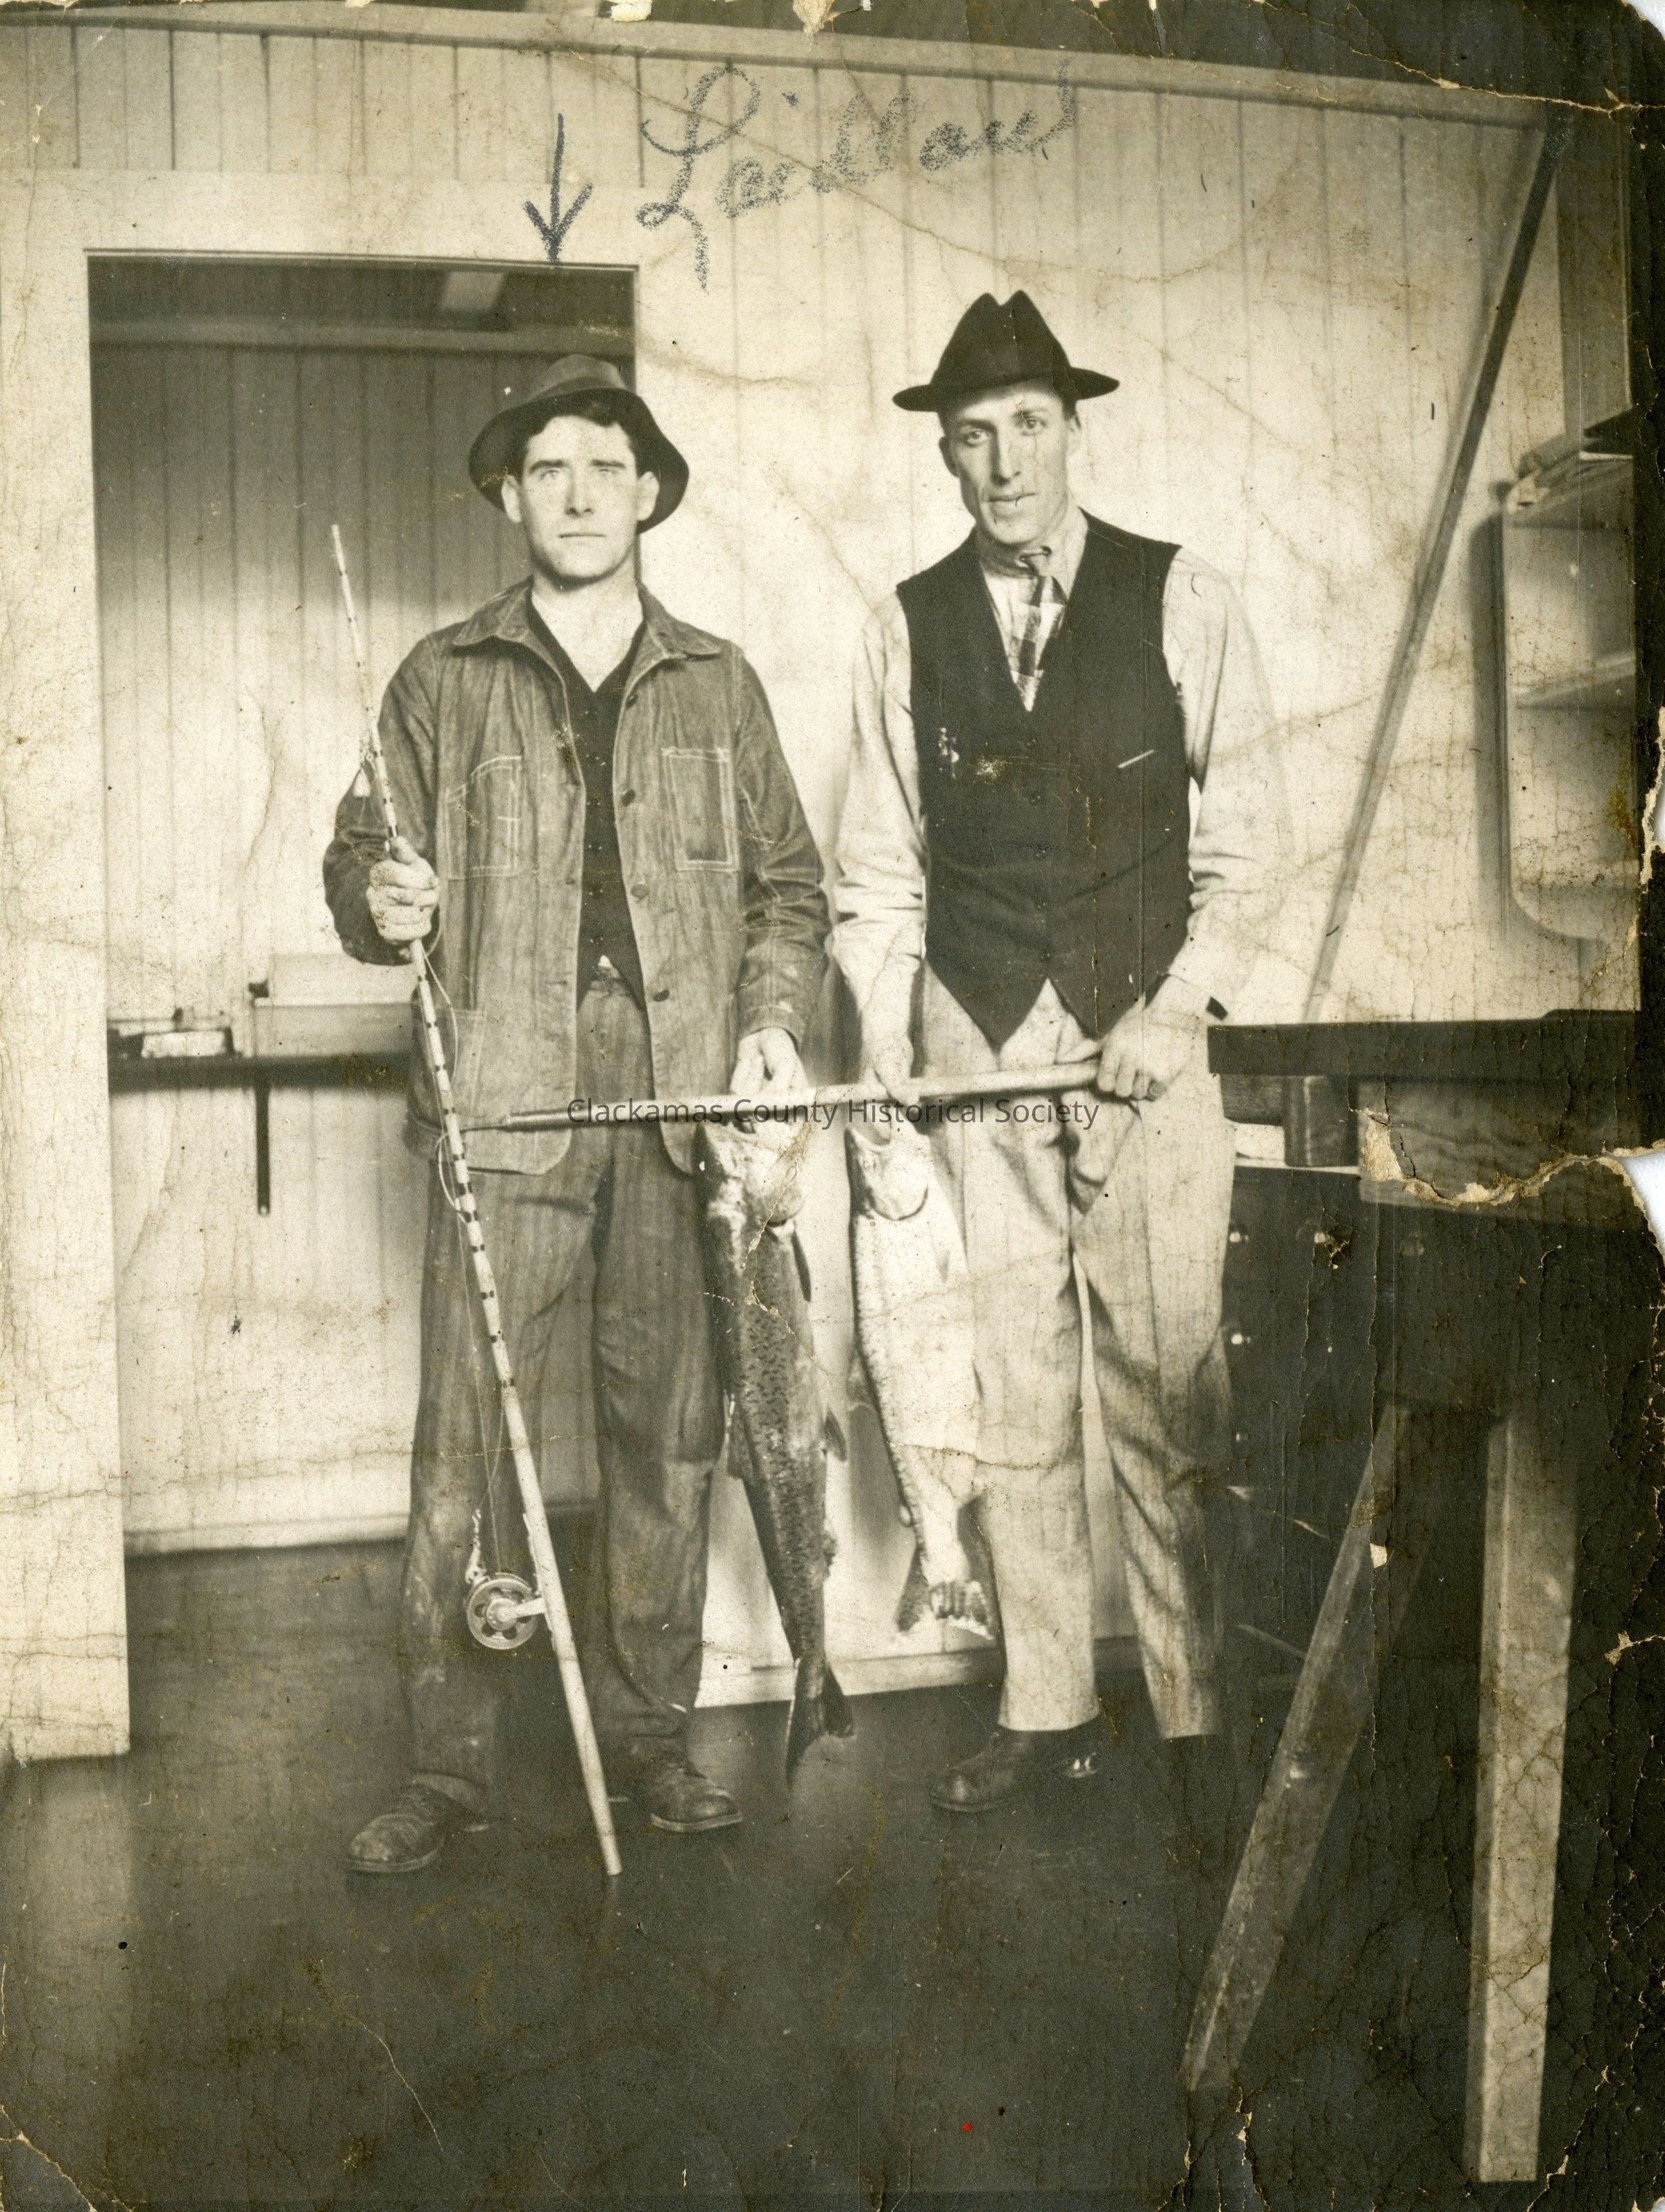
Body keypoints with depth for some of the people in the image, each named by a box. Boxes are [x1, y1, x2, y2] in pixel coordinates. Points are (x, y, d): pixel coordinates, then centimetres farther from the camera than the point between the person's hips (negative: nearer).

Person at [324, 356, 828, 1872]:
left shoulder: (717, 688, 16)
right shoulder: (446, 681, 11)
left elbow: (787, 884, 17)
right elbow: (361, 857, 11)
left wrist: (774, 1016, 0)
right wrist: (379, 896, -12)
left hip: (684, 1102, 2)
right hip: (507, 1101, -1)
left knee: (670, 1428, 6)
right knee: (467, 1434, -5)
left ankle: (651, 1733, 19)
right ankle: (447, 1766, 5)